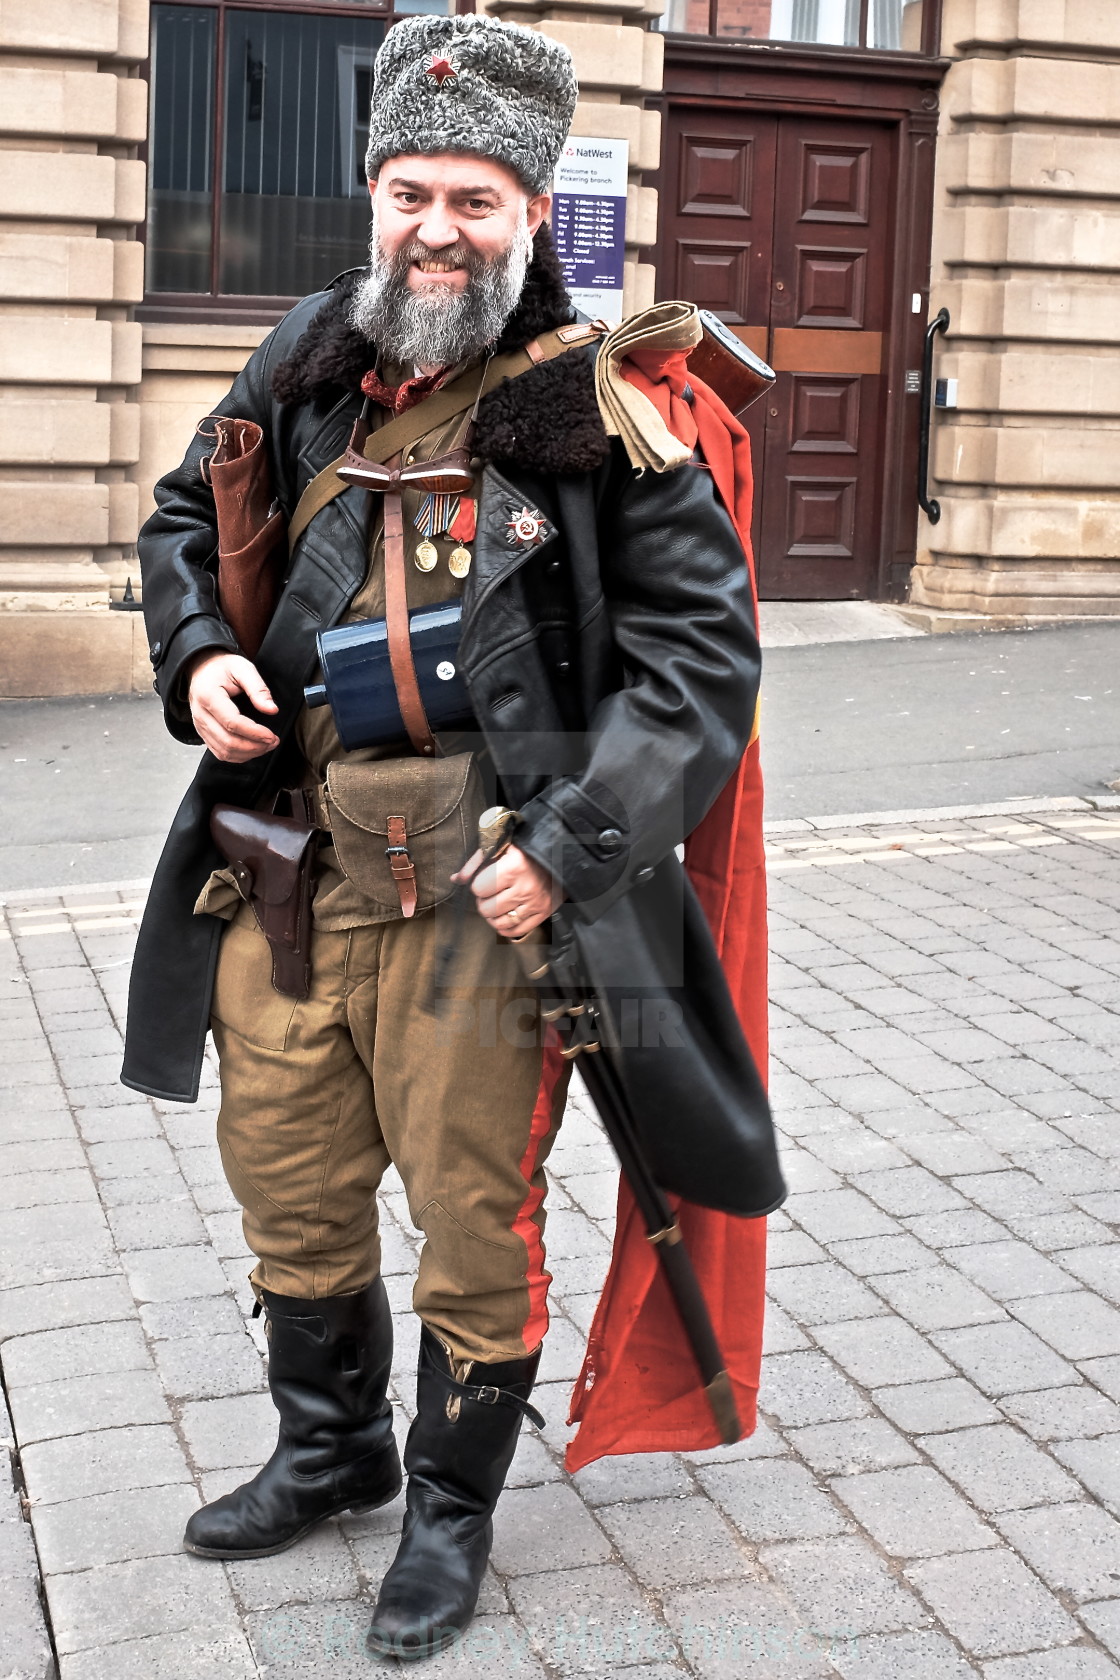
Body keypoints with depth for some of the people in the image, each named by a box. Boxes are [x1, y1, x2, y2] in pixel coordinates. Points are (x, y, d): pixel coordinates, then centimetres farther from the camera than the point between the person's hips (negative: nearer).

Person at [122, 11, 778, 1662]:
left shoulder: (601, 400, -8)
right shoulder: (308, 364, 5)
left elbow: (703, 645, -8)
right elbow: (186, 517, 21)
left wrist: (575, 844, -18)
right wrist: (198, 654, -1)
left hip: (478, 895, -5)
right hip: (287, 872, 5)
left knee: (474, 1216, 8)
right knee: (290, 1186, 19)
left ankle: (452, 1506, 33)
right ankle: (330, 1449, 45)